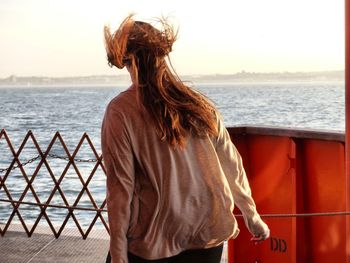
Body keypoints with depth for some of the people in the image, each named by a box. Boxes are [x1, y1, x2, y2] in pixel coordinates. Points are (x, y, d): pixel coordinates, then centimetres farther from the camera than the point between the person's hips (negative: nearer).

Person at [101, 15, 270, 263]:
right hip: (208, 232, 4)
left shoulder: (120, 111, -11)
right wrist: (252, 217, 20)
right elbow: (232, 167, 7)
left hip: (154, 236, -4)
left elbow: (121, 186, -13)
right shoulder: (199, 103, 2)